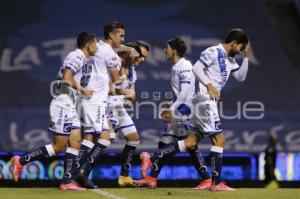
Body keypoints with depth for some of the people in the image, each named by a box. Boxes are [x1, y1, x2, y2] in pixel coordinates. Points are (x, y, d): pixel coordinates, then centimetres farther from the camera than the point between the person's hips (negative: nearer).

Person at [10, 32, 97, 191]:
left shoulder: (81, 58, 19)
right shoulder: (77, 56, -10)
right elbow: (66, 76, -23)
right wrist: (81, 89, -18)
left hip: (70, 106, 10)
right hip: (63, 104, -10)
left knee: (75, 142, 1)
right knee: (59, 146, -8)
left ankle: (67, 181, -1)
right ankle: (21, 161, -2)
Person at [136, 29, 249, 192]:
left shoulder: (229, 59, 19)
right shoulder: (213, 52, -9)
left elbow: (241, 77, 22)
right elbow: (196, 68, -19)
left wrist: (246, 57, 13)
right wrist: (209, 85, -26)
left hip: (207, 103, 10)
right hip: (204, 100, -10)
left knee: (191, 143, 5)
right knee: (219, 140, -8)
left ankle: (154, 158, -1)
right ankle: (216, 183, -6)